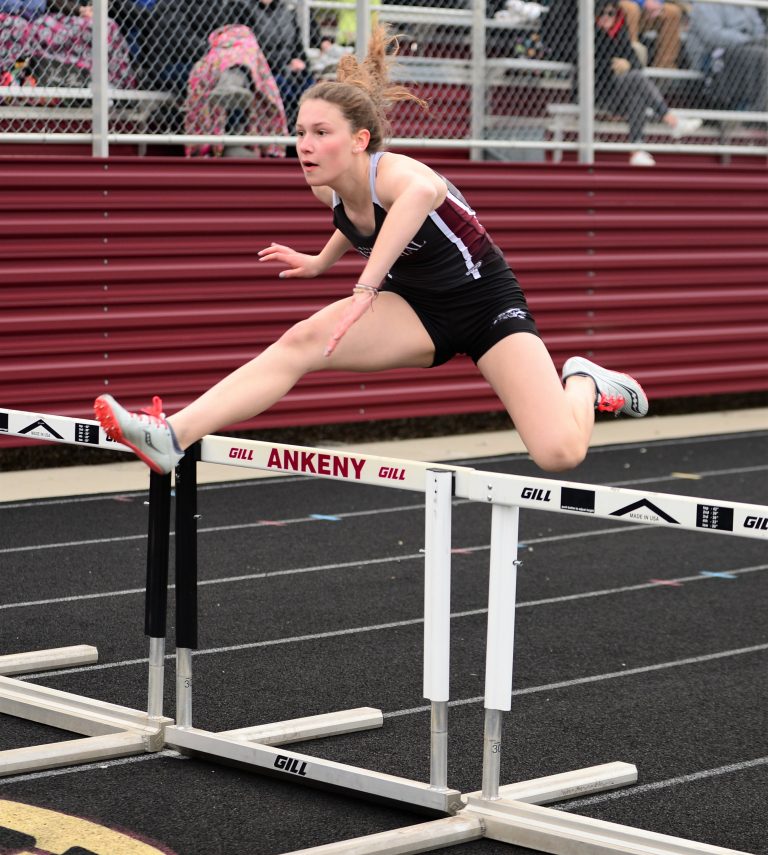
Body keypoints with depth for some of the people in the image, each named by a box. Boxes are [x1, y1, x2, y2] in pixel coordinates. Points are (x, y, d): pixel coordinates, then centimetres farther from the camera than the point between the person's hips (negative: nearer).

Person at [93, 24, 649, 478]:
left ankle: (582, 383, 14)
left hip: (486, 301, -5)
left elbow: (423, 192, -60)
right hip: (416, 307, 6)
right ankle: (171, 438, -27)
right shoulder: (328, 190, -9)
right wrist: (322, 263, 15)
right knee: (299, 342, -22)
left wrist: (366, 289, -64)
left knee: (560, 454, -20)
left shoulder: (393, 172, -31)